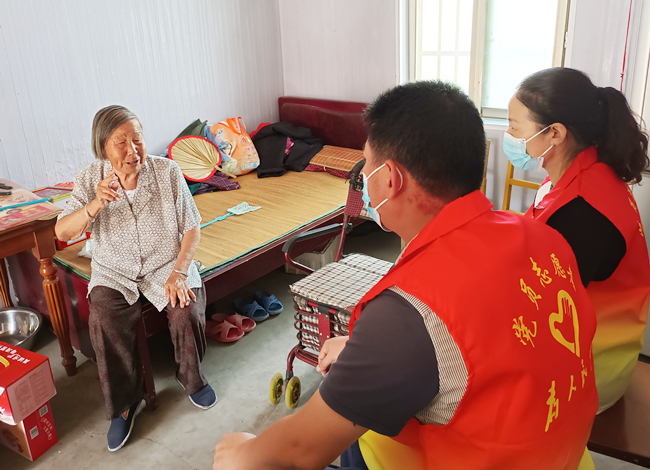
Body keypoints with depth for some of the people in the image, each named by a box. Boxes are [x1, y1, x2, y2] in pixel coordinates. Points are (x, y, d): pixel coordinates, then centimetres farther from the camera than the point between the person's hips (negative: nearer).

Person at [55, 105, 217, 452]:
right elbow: (62, 232, -14)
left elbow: (192, 228, -6)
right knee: (104, 322, -27)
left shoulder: (167, 172, -8)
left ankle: (191, 378, 8)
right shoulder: (90, 180, -5)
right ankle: (123, 401, -4)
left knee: (188, 315, -25)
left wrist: (178, 272, -18)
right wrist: (94, 206, -33)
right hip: (114, 271, 1)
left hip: (166, 264, 0)